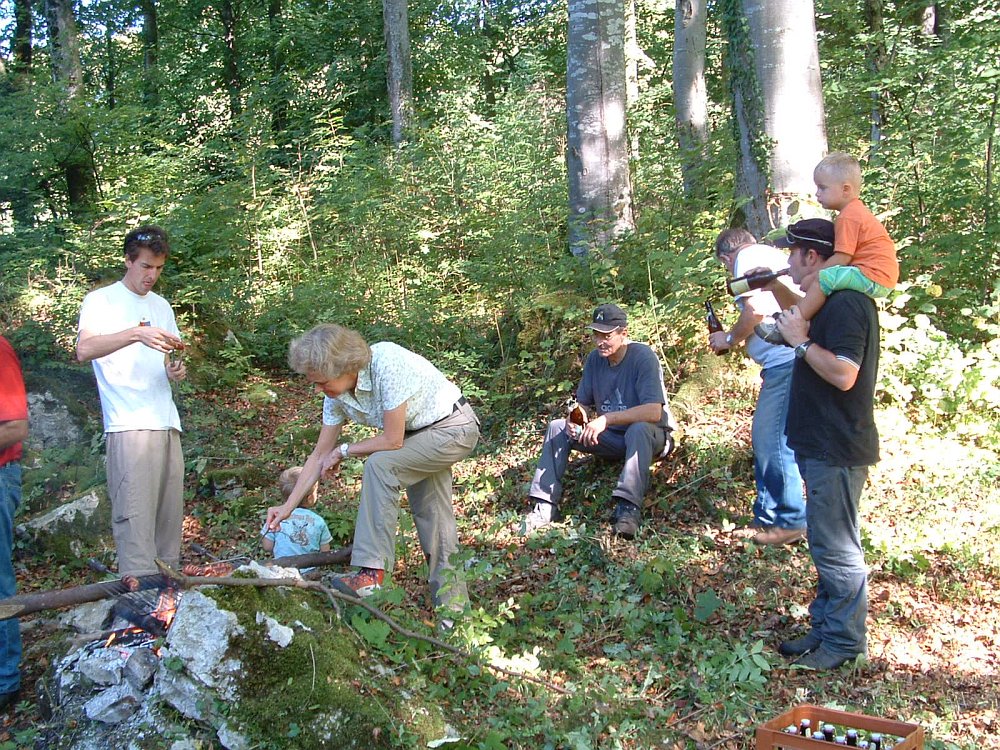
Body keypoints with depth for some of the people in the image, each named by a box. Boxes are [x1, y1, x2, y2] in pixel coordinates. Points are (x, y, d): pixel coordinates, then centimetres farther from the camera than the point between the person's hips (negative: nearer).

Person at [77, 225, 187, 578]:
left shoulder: (161, 305, 21)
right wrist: (137, 333, -28)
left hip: (167, 424, 6)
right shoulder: (101, 301, 2)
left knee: (170, 516, 6)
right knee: (135, 519, -13)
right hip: (128, 426, -6)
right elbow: (84, 350, -16)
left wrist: (175, 370, 3)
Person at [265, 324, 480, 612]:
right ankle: (450, 590, 21)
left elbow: (393, 441, -27)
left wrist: (344, 451, -13)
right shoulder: (337, 394, -8)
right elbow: (320, 455, 0)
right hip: (420, 434, 8)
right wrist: (288, 506, -4)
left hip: (456, 427, -8)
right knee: (431, 514, 7)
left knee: (380, 464, -25)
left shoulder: (387, 364, -32)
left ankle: (372, 574, -23)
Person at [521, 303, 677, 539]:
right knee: (557, 427, -9)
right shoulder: (595, 359, -1)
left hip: (649, 435, -6)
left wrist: (606, 418, -34)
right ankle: (545, 505, -16)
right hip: (612, 438, 6)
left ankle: (628, 507, -47)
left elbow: (654, 412, -30)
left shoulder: (643, 357, -20)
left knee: (638, 430, -39)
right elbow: (583, 403, 8)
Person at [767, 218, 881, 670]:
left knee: (836, 548, -2)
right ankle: (825, 629, 28)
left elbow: (844, 374, -28)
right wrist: (775, 289, 22)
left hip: (838, 450, -11)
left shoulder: (847, 303, -19)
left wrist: (800, 341, -19)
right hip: (821, 445, 11)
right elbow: (806, 318, 36)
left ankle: (846, 643, 9)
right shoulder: (830, 302, 13)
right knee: (824, 544, 17)